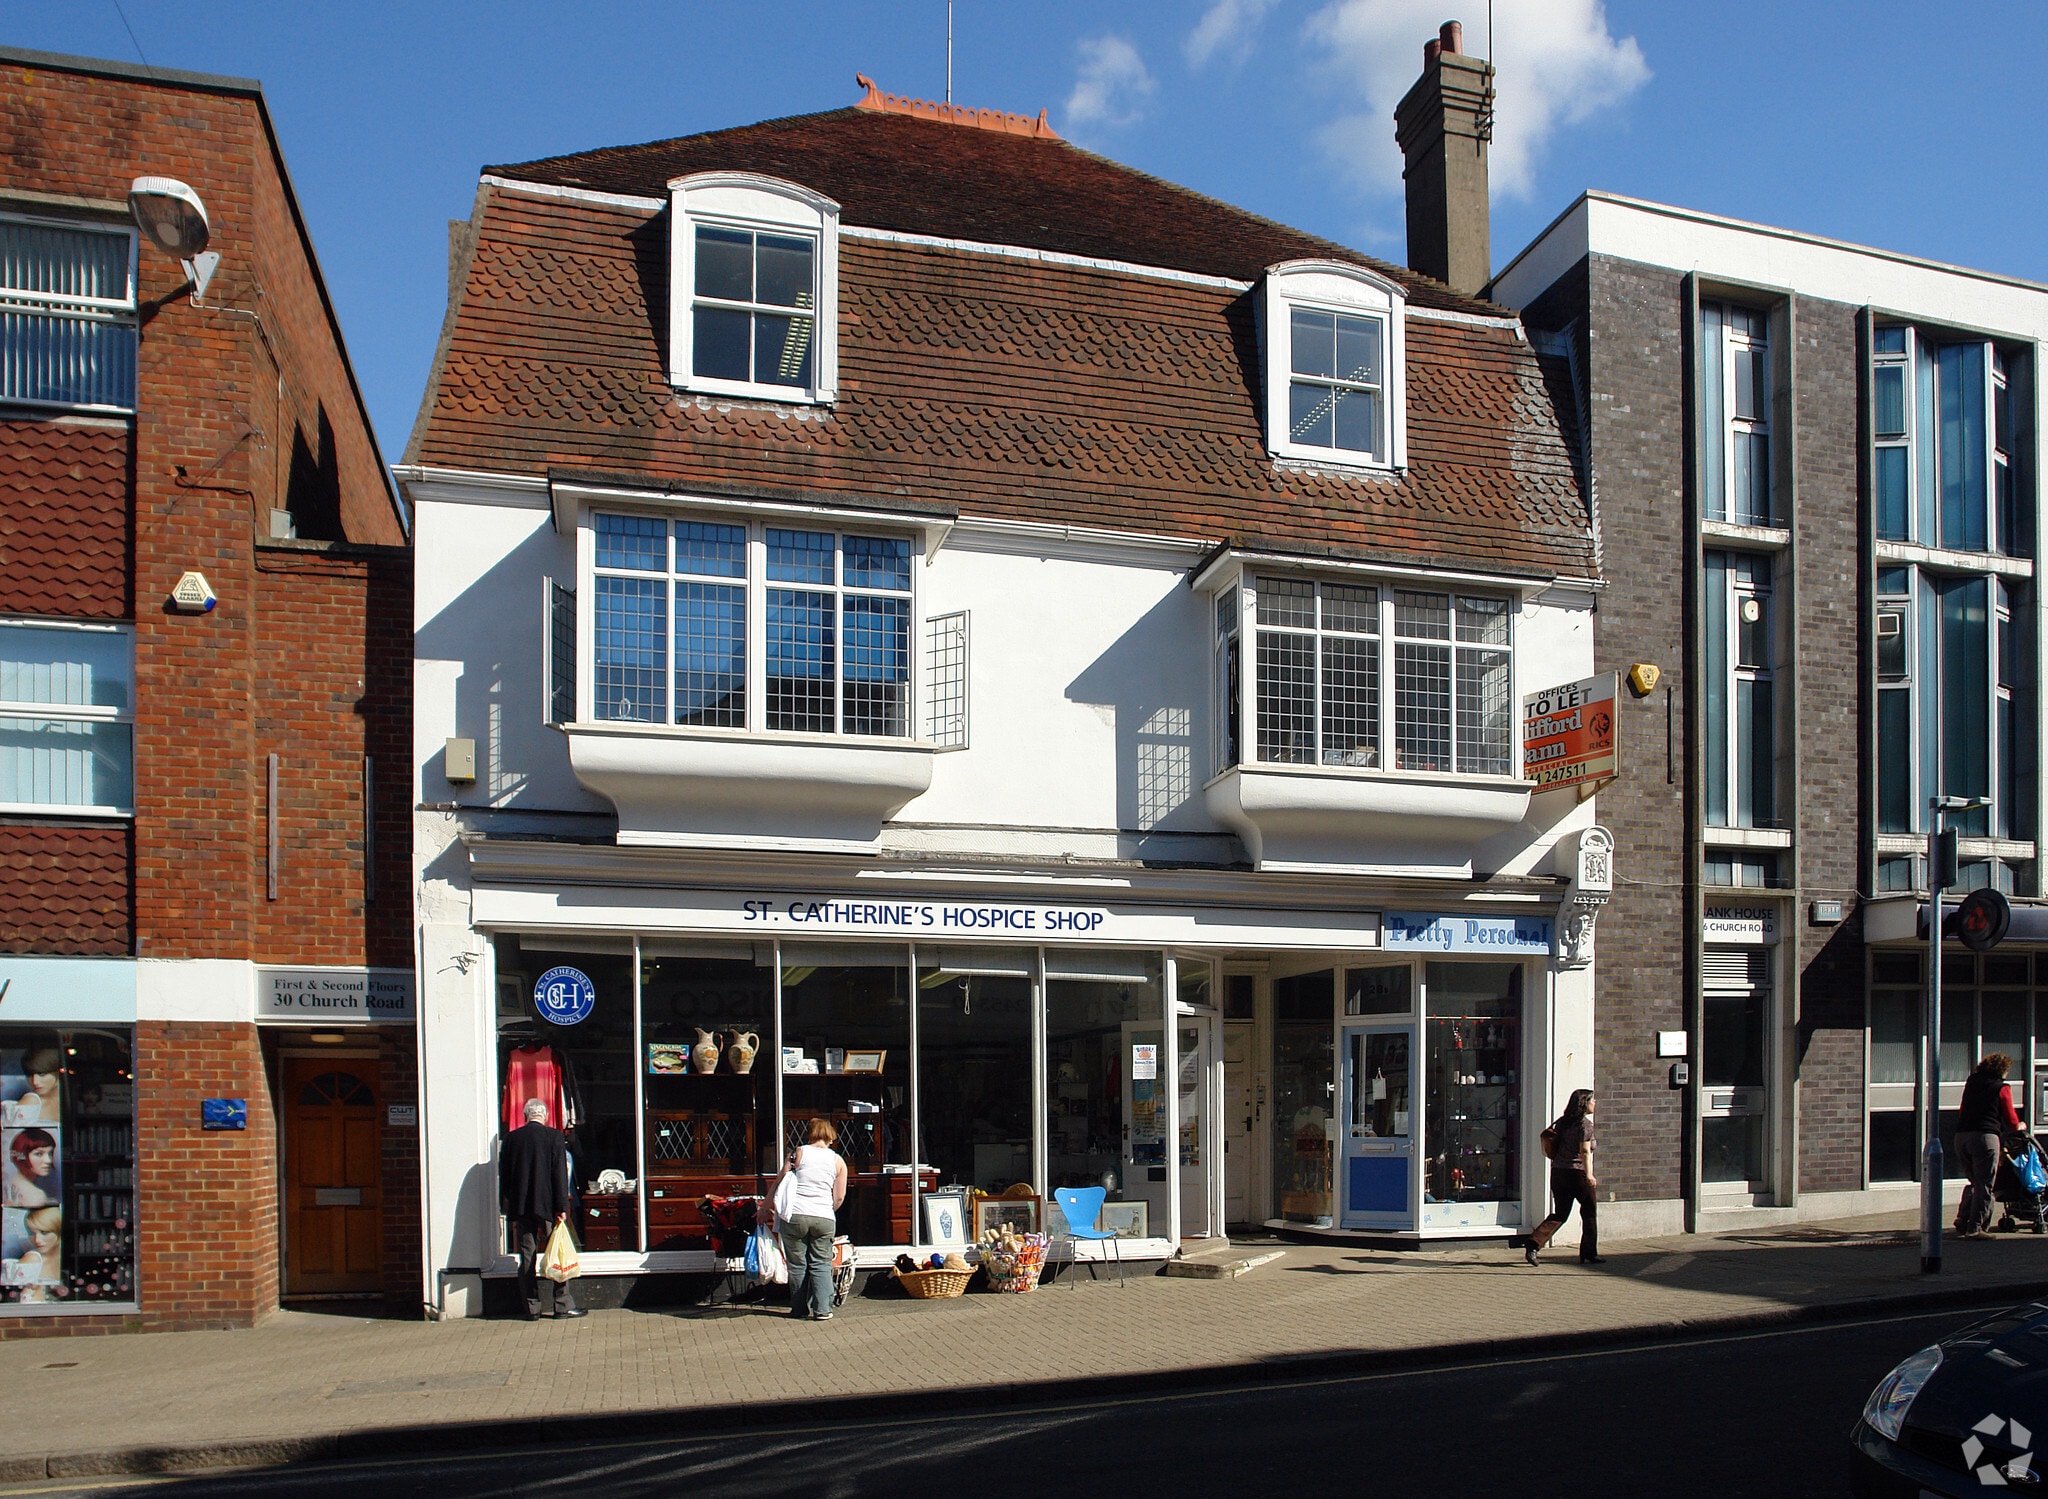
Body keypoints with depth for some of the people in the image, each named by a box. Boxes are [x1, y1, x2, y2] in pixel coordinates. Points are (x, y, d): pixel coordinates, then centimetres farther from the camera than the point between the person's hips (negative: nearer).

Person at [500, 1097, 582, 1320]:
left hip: (520, 1207, 3)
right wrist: (562, 1207, -6)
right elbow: (560, 1174, -9)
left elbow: (504, 1175, 8)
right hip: (547, 1206, -2)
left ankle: (532, 1308, 7)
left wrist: (507, 1207, 16)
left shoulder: (511, 1138, 3)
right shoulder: (554, 1137, -6)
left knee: (527, 1258, 6)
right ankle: (564, 1305, 6)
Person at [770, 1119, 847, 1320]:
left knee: (797, 1264, 10)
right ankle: (822, 1310, -1)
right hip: (824, 1218, 1)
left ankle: (799, 1309, 17)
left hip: (795, 1215, -1)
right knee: (821, 1264, 8)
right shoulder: (838, 1161, 9)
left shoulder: (799, 1153, 4)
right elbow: (840, 1197, 9)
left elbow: (779, 1183, 6)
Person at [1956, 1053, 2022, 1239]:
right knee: (1984, 1185, 1)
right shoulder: (2002, 1088, 2)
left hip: (1961, 1137, 6)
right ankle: (1974, 1228, -2)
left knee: (1974, 1182, 19)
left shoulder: (1971, 1083, 18)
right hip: (1985, 1137, -6)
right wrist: (2018, 1127, 29)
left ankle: (1962, 1222, 7)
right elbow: (2011, 1120, 8)